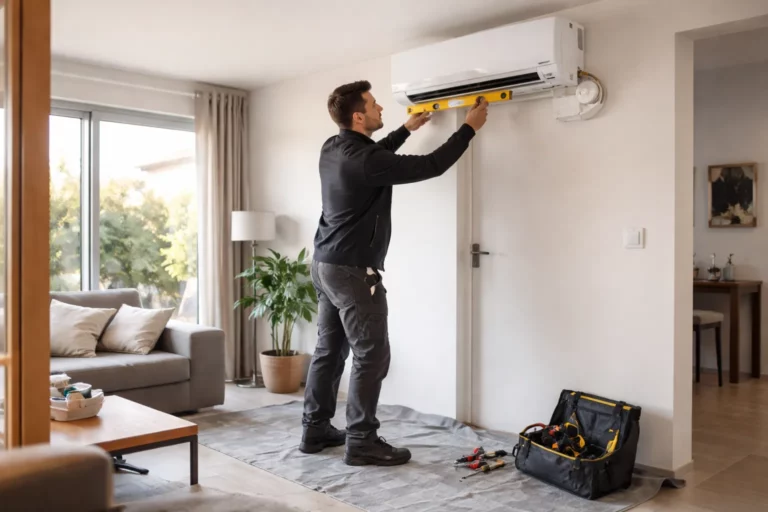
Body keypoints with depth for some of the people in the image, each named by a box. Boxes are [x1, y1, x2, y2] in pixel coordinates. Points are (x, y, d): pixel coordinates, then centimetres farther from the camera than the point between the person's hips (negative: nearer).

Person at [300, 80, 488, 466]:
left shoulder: (332, 149, 7)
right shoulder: (363, 161, -20)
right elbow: (431, 166, -14)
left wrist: (407, 129, 35)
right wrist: (470, 127, -3)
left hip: (325, 263, 10)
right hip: (353, 271, -10)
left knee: (329, 349, 15)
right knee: (371, 356, -2)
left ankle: (315, 430, 23)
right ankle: (361, 442, 5)